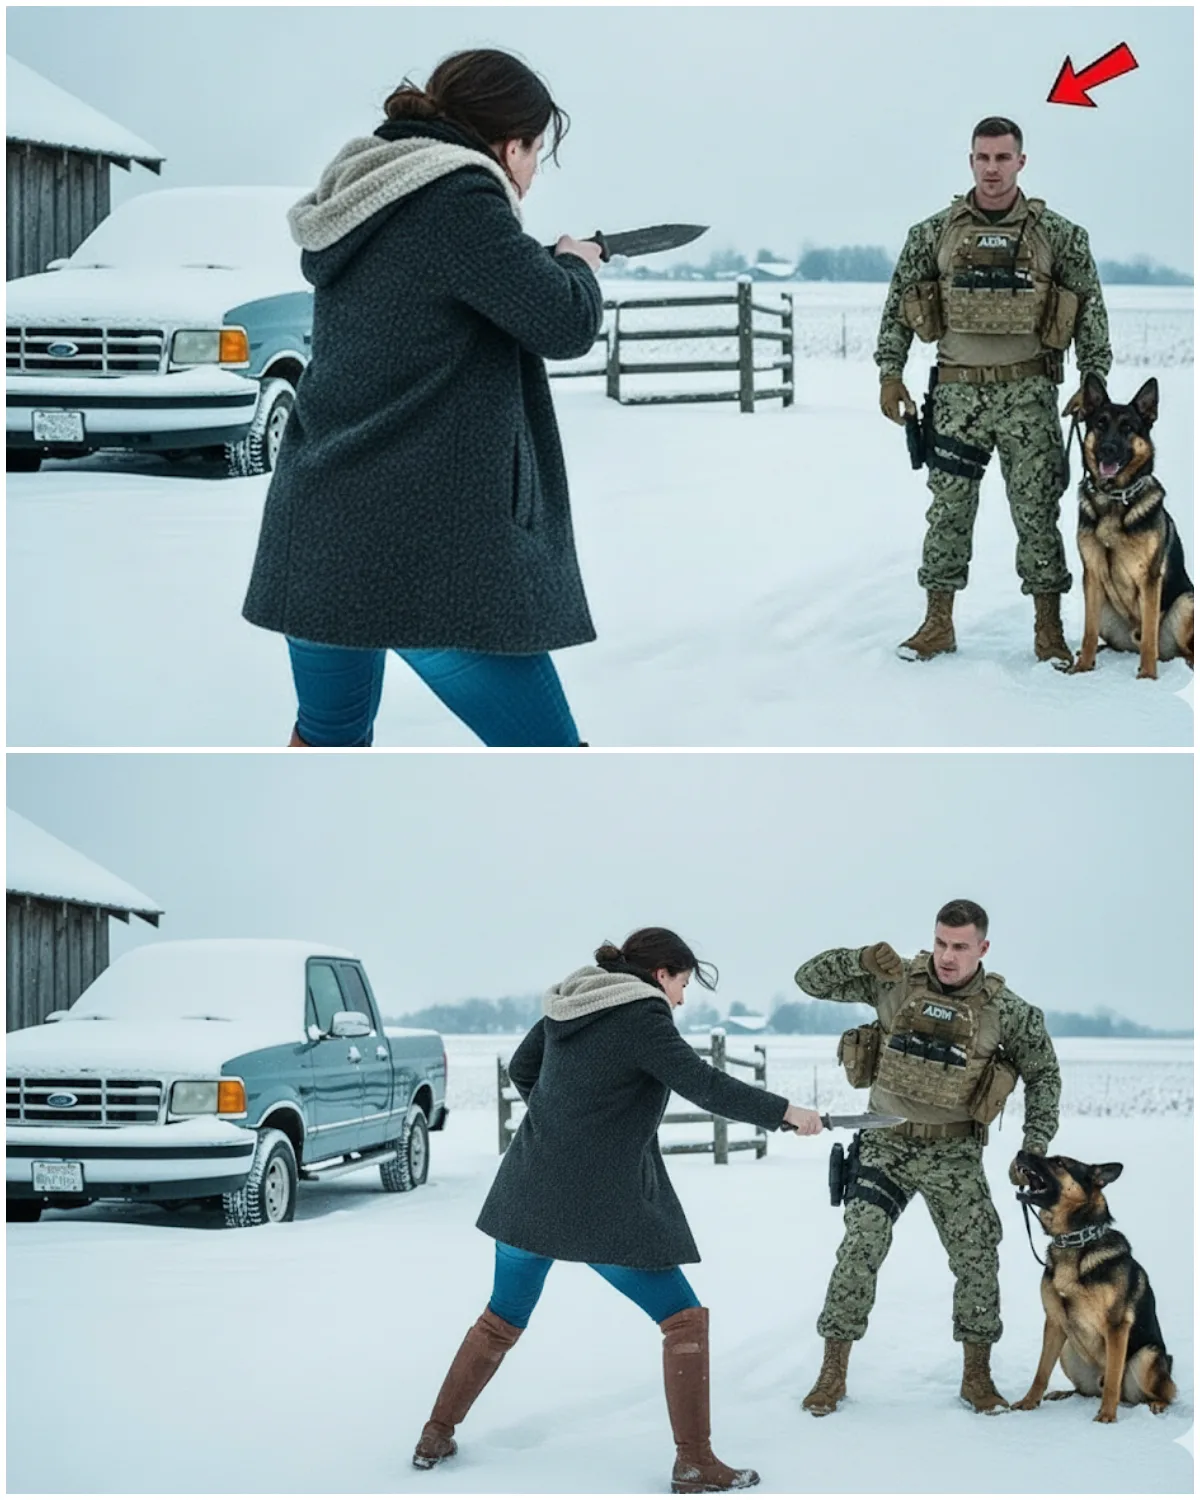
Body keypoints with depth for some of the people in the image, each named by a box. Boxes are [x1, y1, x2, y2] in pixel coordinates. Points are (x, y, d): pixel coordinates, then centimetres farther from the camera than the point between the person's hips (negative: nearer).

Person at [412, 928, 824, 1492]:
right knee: (684, 1319, 4)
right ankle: (694, 1464, 1)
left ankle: (436, 1437, 27)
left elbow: (521, 1069, 20)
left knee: (500, 1321, 23)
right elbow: (703, 1085, -17)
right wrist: (785, 1112, -11)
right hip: (601, 1207, -7)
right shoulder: (641, 1016, -12)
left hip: (529, 1193, 7)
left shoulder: (568, 1004, 10)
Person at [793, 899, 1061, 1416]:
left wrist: (1035, 1145, -1)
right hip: (887, 1144, -1)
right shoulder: (896, 982, -6)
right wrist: (862, 961, -24)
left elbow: (1043, 1071, 7)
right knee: (860, 1249, -10)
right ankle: (832, 1374, -2)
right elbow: (809, 979, -5)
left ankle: (977, 1376, 16)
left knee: (978, 1257, -1)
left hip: (955, 1154, 1)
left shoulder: (1004, 1010, -6)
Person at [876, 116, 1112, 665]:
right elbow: (898, 306, 10)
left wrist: (1093, 381, -2)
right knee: (949, 507, 3)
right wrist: (890, 373, 3)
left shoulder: (1057, 235, 2)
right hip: (958, 391, 1)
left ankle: (1049, 629, 8)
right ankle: (938, 624, 12)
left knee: (1037, 509, 1)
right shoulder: (934, 234, 5)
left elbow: (1090, 309, 5)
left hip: (1029, 392, -1)